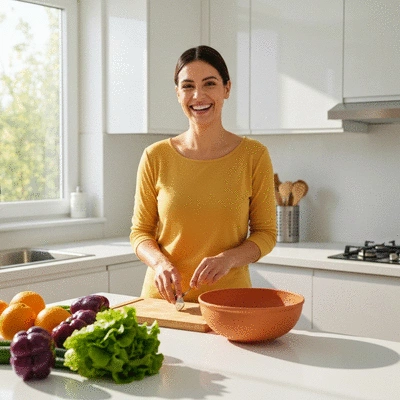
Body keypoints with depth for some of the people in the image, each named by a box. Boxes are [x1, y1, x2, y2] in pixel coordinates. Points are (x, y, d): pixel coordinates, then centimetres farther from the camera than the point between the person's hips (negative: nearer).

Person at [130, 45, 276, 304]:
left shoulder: (253, 156, -3)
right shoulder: (156, 157, -1)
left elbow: (266, 233, 1)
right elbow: (140, 232, 5)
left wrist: (228, 258, -17)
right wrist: (160, 263, -15)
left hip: (229, 300, -1)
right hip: (163, 296, 1)